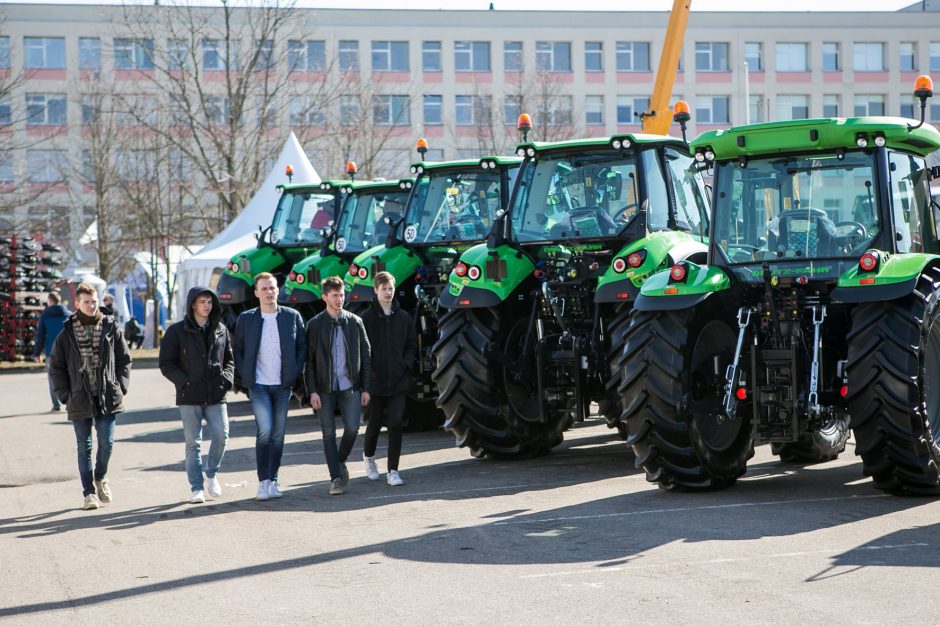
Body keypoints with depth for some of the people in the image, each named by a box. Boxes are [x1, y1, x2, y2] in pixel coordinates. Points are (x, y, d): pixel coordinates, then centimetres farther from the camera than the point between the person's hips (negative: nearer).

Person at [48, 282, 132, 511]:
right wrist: (65, 395, -2)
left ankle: (100, 477, 24)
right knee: (84, 447, 4)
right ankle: (89, 492, 12)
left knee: (107, 442, -4)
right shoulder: (66, 334, 1)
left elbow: (124, 360, 9)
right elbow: (55, 367, 6)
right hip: (80, 399, 0)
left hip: (107, 398, 0)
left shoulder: (111, 329, 2)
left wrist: (120, 387, 0)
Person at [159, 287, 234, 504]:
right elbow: (166, 364, -1)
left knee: (221, 435, -7)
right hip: (189, 397, -2)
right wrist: (185, 382, -11)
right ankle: (196, 487, 8)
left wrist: (227, 378, 0)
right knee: (193, 443, 1)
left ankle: (211, 473, 18)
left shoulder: (221, 330, 10)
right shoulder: (177, 331, -1)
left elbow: (229, 359, 18)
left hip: (216, 396, 3)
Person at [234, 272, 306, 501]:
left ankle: (273, 481, 16)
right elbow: (238, 350, 9)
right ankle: (263, 482, -8)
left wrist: (295, 373, 0)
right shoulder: (246, 319, 1)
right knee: (264, 431, -13)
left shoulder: (292, 317, 3)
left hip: (283, 385, 2)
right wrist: (244, 376, -1)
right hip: (258, 385, -2)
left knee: (278, 435, 7)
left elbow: (302, 346, 9)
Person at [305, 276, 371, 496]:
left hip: (350, 386, 1)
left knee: (352, 428, -8)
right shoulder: (314, 325, 1)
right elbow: (309, 361, 0)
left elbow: (365, 356, 8)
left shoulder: (355, 322, 6)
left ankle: (341, 461, 20)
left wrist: (365, 388, 3)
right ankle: (336, 477, 7)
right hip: (325, 389, -1)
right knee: (329, 434, 0)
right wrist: (312, 391, -8)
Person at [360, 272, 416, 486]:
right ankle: (368, 456, 38)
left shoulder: (403, 318, 7)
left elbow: (412, 345, 14)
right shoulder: (366, 318, -3)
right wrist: (368, 369, -10)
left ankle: (393, 470, -4)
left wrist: (406, 364, -1)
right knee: (374, 424, 10)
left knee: (395, 424, -6)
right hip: (375, 380, -2)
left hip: (398, 381, 2)